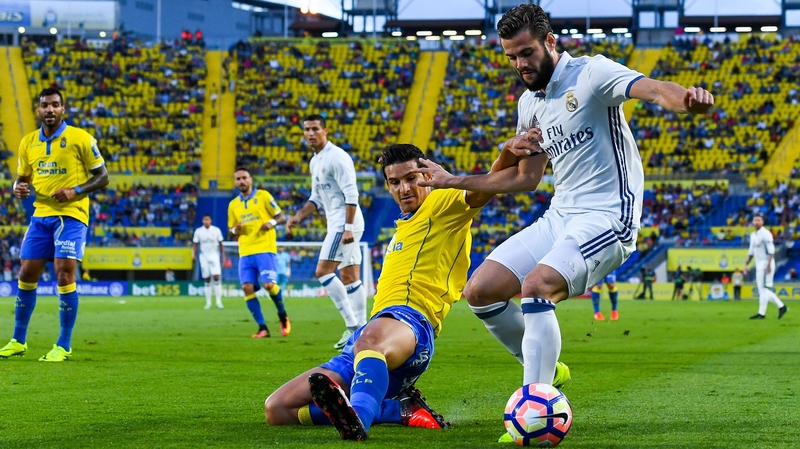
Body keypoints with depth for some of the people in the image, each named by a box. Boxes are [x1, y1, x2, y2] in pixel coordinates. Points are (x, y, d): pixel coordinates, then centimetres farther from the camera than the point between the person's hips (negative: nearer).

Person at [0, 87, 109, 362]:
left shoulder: (80, 138, -6)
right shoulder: (28, 142, 8)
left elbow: (102, 176, -3)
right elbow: (22, 177, 19)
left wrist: (75, 191, -19)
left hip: (71, 215, -5)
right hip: (41, 215, 5)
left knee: (64, 275, -12)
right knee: (27, 275, 5)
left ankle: (64, 347, -3)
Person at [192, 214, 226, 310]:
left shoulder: (216, 230, 1)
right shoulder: (198, 231, 3)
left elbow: (221, 244, 8)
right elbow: (195, 244, 6)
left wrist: (223, 257, 5)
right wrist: (193, 254, -10)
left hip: (214, 256, -1)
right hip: (204, 257, 1)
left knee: (216, 277, -15)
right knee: (207, 280, 2)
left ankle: (218, 301, -13)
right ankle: (208, 302, 9)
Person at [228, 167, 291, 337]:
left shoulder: (263, 196, 3)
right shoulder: (233, 204, 15)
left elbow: (281, 217, 4)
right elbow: (231, 230, 21)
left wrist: (272, 222, -17)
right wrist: (235, 230, -2)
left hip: (264, 248, -4)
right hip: (245, 252, 4)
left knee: (268, 284, -18)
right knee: (247, 287, -11)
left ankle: (283, 317, 9)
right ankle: (262, 328, -4)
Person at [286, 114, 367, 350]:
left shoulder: (336, 157, -14)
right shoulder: (315, 161, 16)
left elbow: (351, 194, -19)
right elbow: (317, 198, 24)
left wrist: (348, 227, -24)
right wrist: (299, 216, 10)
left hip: (345, 223, -10)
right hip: (338, 224, 10)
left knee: (323, 271, -13)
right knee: (350, 278, 8)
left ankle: (352, 324, -13)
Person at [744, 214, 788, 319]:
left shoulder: (765, 233, -12)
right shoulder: (753, 235, 15)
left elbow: (771, 250, -18)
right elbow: (751, 252, 22)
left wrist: (769, 265, -26)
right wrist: (746, 264, 17)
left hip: (766, 263, -9)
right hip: (759, 265, 9)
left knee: (764, 288, -8)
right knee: (762, 289, 9)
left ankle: (761, 313, -7)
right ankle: (781, 306, 16)